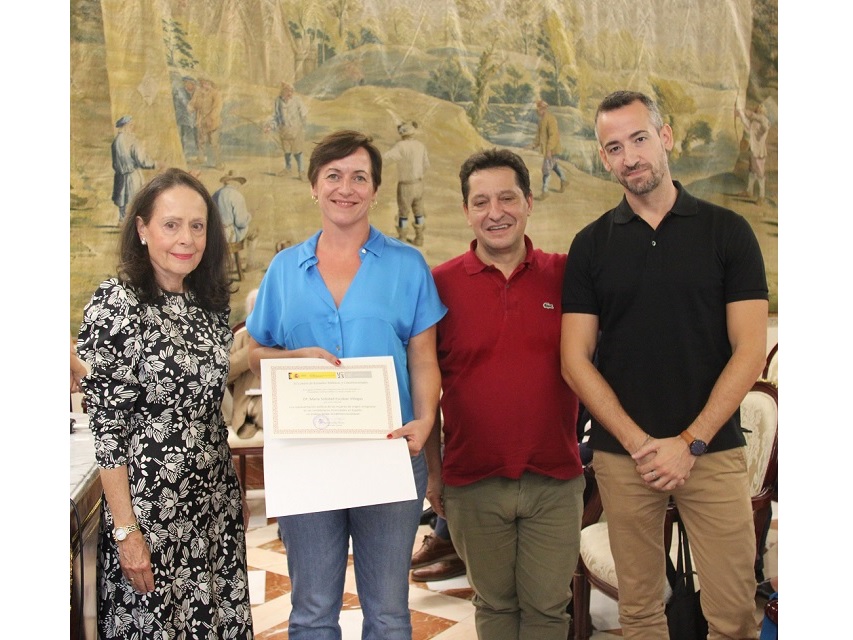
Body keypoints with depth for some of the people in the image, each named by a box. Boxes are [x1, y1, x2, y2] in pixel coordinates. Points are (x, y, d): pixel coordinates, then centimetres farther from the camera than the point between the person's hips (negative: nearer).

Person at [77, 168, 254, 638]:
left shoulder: (210, 302, 5)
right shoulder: (115, 303, -13)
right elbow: (106, 423, -14)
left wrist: (235, 491, 14)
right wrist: (126, 529, -15)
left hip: (216, 502, 6)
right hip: (150, 505, -6)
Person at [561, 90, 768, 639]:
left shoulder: (727, 231, 2)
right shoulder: (591, 245, 5)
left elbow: (749, 350, -3)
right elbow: (575, 359, 1)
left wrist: (689, 442, -10)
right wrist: (639, 442, -9)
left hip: (713, 450, -1)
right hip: (621, 454, 1)